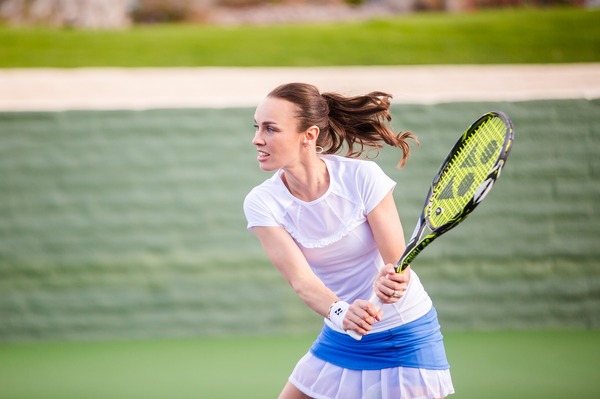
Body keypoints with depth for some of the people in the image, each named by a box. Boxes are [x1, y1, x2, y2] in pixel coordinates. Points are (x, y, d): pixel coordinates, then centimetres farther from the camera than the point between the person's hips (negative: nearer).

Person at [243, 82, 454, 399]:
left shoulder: (363, 177, -20)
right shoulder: (261, 203, -14)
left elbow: (397, 263, -19)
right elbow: (301, 279, -24)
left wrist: (390, 282, -43)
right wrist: (340, 312, -44)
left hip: (406, 336, -3)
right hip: (339, 337, 3)